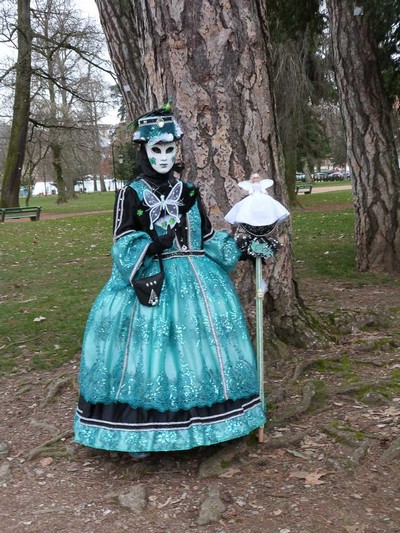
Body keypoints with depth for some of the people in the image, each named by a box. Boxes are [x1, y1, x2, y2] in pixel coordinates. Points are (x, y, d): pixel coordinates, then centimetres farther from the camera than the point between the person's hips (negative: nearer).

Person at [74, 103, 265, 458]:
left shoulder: (189, 192, 10)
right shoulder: (132, 194, -2)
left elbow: (208, 238, 15)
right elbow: (124, 247, -8)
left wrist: (243, 248, 5)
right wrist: (161, 241, -22)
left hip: (196, 280, 4)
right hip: (149, 283, -4)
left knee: (201, 345, 3)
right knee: (149, 351, -5)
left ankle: (202, 421, 17)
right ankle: (141, 430, 7)